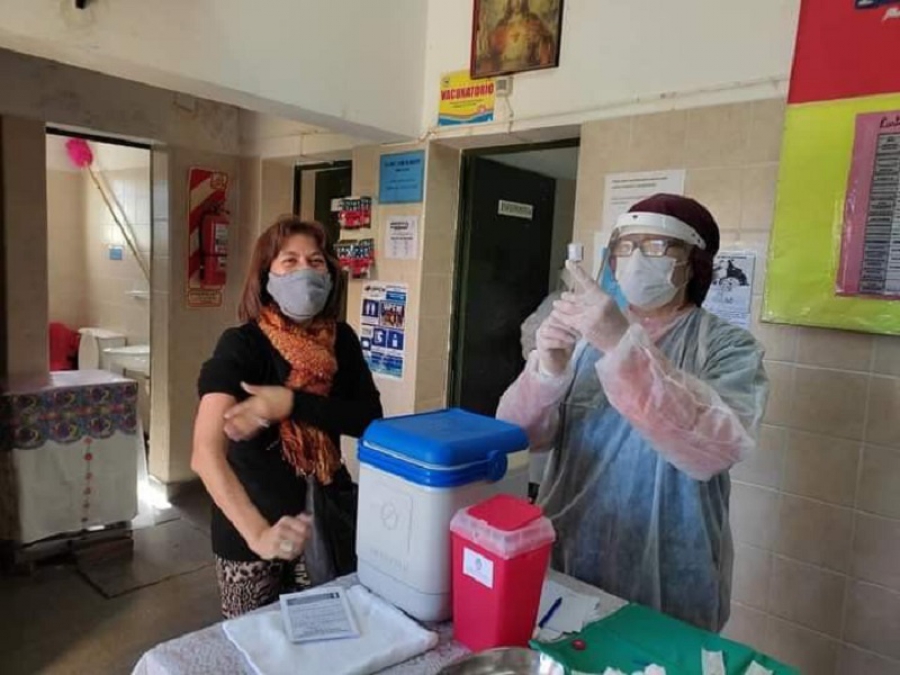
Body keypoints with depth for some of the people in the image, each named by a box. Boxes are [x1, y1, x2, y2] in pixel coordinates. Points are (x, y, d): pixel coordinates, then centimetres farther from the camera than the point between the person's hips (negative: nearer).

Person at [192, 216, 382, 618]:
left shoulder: (341, 340, -4)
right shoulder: (242, 345, -19)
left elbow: (370, 420, -14)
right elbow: (205, 454, -30)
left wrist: (291, 403, -26)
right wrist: (258, 533, -42)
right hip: (251, 528, -3)